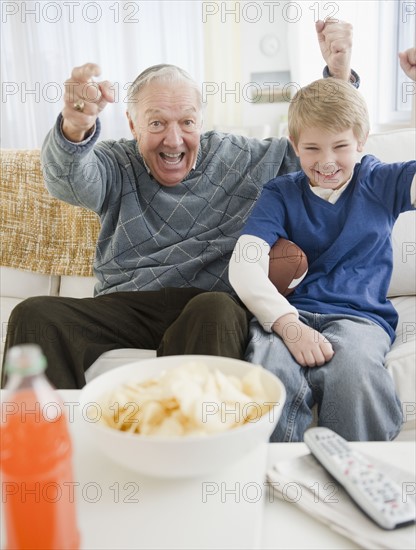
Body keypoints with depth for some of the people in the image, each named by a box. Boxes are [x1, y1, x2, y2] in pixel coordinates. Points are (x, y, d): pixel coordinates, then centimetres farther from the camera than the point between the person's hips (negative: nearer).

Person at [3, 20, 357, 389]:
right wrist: (75, 130, -36)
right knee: (34, 315, -25)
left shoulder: (239, 158, 14)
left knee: (215, 310, -37)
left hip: (212, 309, 0)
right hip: (122, 310, 1)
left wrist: (339, 73, 1)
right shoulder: (118, 167, 11)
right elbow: (71, 181, -12)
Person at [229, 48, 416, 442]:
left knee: (351, 371, -36)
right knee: (270, 372, -35)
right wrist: (288, 324, -22)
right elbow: (244, 266, -4)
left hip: (359, 316, 0)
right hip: (288, 313, 0)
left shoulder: (381, 184, 13)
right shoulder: (281, 194, 10)